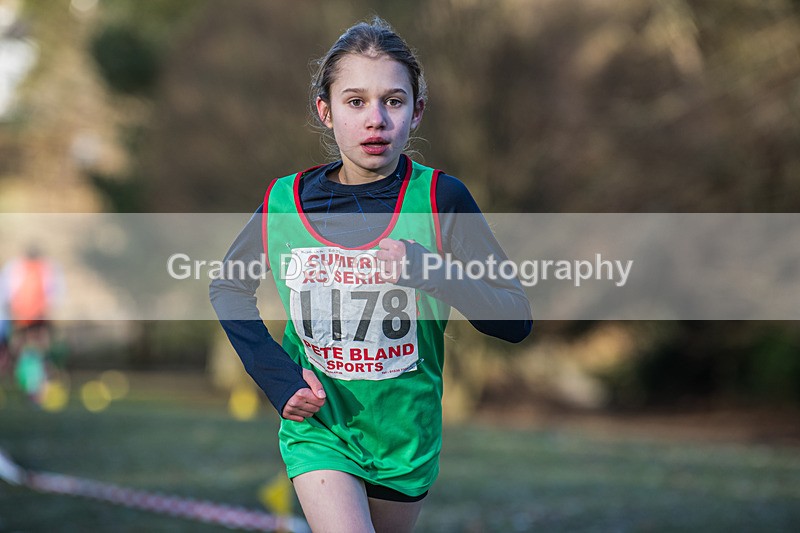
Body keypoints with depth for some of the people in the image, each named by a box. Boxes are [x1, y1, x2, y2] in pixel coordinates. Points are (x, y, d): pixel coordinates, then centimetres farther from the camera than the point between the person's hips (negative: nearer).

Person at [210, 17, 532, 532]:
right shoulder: (283, 203, -8)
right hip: (318, 429, -1)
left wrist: (429, 272, -29)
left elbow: (516, 319, -12)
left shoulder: (440, 198, -12)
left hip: (406, 434, 1)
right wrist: (277, 376, -3)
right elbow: (228, 287, 11)